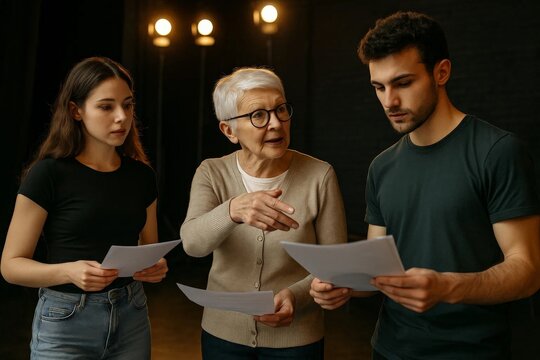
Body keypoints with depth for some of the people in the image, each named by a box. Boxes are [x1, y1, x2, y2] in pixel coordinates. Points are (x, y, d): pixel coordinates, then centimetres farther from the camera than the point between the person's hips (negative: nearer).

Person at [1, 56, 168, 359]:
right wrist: (68, 272, -26)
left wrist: (156, 266, -9)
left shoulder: (141, 175, 3)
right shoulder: (49, 173, -11)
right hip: (66, 322, -4)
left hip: (132, 316, 4)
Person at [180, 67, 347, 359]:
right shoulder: (211, 173, -8)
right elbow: (192, 243, -24)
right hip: (222, 335, 2)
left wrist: (296, 296, -26)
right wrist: (233, 210, -43)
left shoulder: (320, 175, -12)